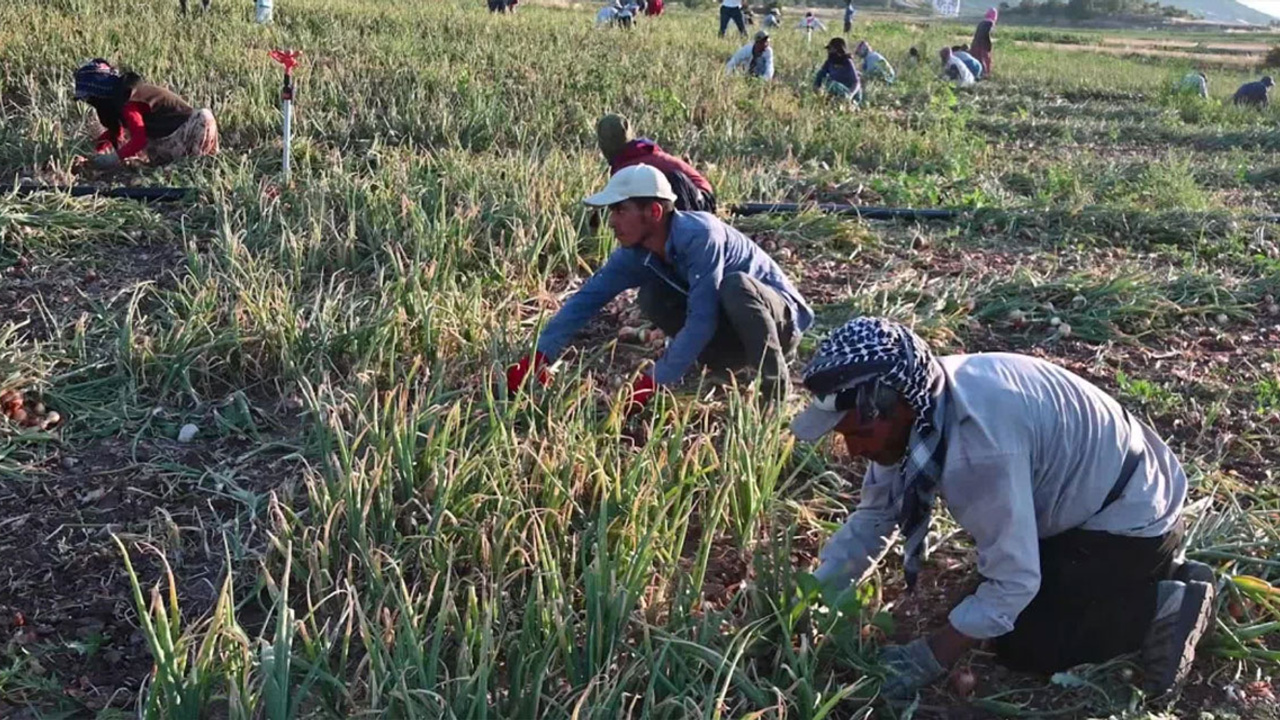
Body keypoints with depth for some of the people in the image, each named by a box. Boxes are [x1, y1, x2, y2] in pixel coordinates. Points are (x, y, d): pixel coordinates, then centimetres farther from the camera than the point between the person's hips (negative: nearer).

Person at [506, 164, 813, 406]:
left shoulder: (699, 235, -31)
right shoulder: (635, 254, -10)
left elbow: (701, 320, -35)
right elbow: (586, 299, -12)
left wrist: (652, 382, -34)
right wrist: (538, 358, -21)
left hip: (781, 319, -6)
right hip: (731, 336, 6)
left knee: (735, 285, -37)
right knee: (651, 297, -10)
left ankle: (776, 389, -20)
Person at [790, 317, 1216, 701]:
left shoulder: (980, 441, -38)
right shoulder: (919, 401, -11)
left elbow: (1014, 582, -31)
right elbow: (874, 518, -1)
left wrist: (928, 661, -24)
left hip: (1133, 517, -8)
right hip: (1087, 498, 9)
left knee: (1020, 644, -7)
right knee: (995, 596, 18)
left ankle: (1162, 605, 3)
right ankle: (1146, 576, 23)